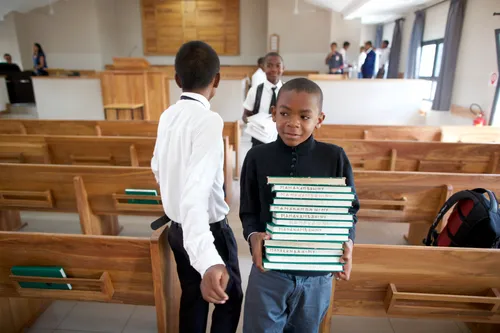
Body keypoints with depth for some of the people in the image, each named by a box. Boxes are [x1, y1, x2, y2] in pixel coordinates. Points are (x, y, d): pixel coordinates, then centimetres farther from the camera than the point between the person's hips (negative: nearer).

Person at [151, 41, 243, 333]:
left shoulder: (168, 116, -2)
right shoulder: (209, 121, -26)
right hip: (209, 231, -7)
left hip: (178, 229, 7)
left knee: (192, 297, 24)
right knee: (230, 296, 19)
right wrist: (209, 261, -49)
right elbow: (195, 191, -39)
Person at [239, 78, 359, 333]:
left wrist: (347, 240, -18)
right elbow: (249, 211, -3)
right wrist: (253, 235, -22)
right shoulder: (257, 157, -10)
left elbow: (349, 208, 0)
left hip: (317, 275, 1)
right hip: (269, 271, -1)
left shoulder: (335, 157, -11)